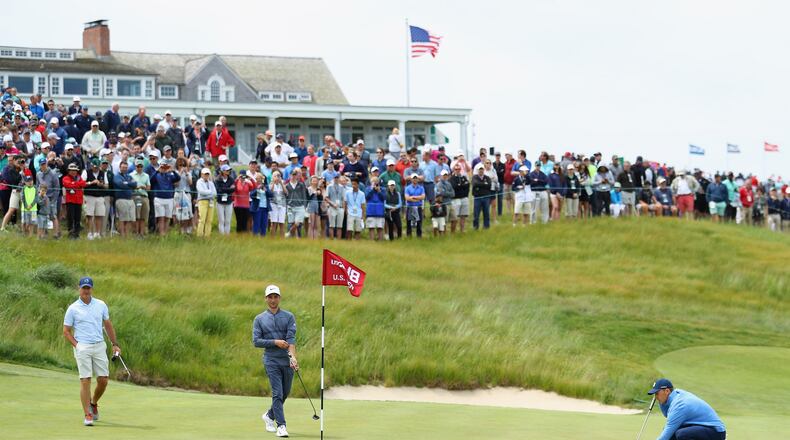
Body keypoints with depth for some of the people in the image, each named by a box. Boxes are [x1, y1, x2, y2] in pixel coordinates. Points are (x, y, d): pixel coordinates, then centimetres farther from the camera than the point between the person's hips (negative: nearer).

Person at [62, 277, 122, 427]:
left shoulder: (101, 305, 8)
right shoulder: (73, 309, 0)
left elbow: (108, 325, 17)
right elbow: (66, 331, 4)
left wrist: (115, 344, 12)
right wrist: (76, 345, -8)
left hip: (99, 346, 3)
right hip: (83, 348, -3)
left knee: (103, 380, 1)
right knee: (85, 380, -8)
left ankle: (93, 403, 29)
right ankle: (88, 415, -4)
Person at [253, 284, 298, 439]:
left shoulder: (288, 316, 3)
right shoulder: (259, 319, 4)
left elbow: (291, 338, -9)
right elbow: (256, 341, -2)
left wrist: (293, 357, -23)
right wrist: (275, 342, -15)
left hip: (287, 361, 2)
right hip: (271, 361, -2)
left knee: (285, 393, 12)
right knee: (277, 393, -11)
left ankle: (269, 416, 34)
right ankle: (281, 425, -10)